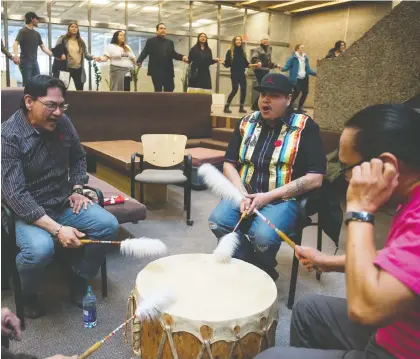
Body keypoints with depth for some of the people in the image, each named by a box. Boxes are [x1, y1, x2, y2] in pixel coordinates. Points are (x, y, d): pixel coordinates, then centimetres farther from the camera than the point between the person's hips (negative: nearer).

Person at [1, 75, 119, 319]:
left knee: (108, 225, -12)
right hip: (26, 211, -5)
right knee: (41, 248, -33)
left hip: (63, 203, 6)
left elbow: (78, 158, 15)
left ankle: (78, 283, 9)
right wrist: (57, 229, -33)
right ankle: (26, 295, 2)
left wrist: (77, 190, 0)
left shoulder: (63, 123, -3)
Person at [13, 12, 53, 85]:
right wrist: (16, 55, -36)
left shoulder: (36, 33, 15)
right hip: (25, 62, -7)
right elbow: (15, 44, -18)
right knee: (27, 83, -9)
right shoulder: (23, 31, -6)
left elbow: (43, 47, 16)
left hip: (34, 62, 7)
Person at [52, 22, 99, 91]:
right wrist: (60, 55, -20)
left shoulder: (81, 41, 12)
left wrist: (93, 57, -10)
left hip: (78, 69, 3)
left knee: (80, 90, 6)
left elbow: (86, 54, 10)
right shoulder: (62, 39, 2)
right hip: (65, 68, -3)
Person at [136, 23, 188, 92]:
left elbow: (174, 54, 11)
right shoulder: (150, 41, 5)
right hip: (156, 71, -4)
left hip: (168, 71, 4)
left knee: (169, 90, 4)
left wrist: (182, 57, -9)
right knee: (158, 90, -3)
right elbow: (144, 52, -5)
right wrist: (139, 61, -24)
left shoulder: (170, 42, 18)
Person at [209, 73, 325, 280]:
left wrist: (268, 196, -15)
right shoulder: (247, 123, 9)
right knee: (218, 221, -24)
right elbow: (229, 164, 11)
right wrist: (242, 194, -9)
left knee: (262, 235, -32)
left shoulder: (305, 127, -4)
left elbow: (315, 179, -10)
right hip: (245, 195, 4)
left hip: (283, 199, -4)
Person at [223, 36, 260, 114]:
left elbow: (246, 64, 14)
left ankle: (241, 107, 9)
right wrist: (223, 62, -23)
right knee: (235, 90, -11)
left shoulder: (242, 52, 13)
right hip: (234, 74, -5)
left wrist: (254, 65, 5)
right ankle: (226, 107, -2)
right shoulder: (230, 52, 0)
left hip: (242, 74, 5)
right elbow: (227, 64, -3)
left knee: (243, 89, -2)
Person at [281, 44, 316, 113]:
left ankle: (300, 107, 18)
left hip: (304, 78, 6)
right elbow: (287, 66, -10)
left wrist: (315, 73, 19)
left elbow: (308, 69, 20)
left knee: (305, 92, 2)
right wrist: (282, 68, -30)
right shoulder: (293, 58, -5)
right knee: (297, 92, -12)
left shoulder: (305, 58, 13)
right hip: (296, 79, -6)